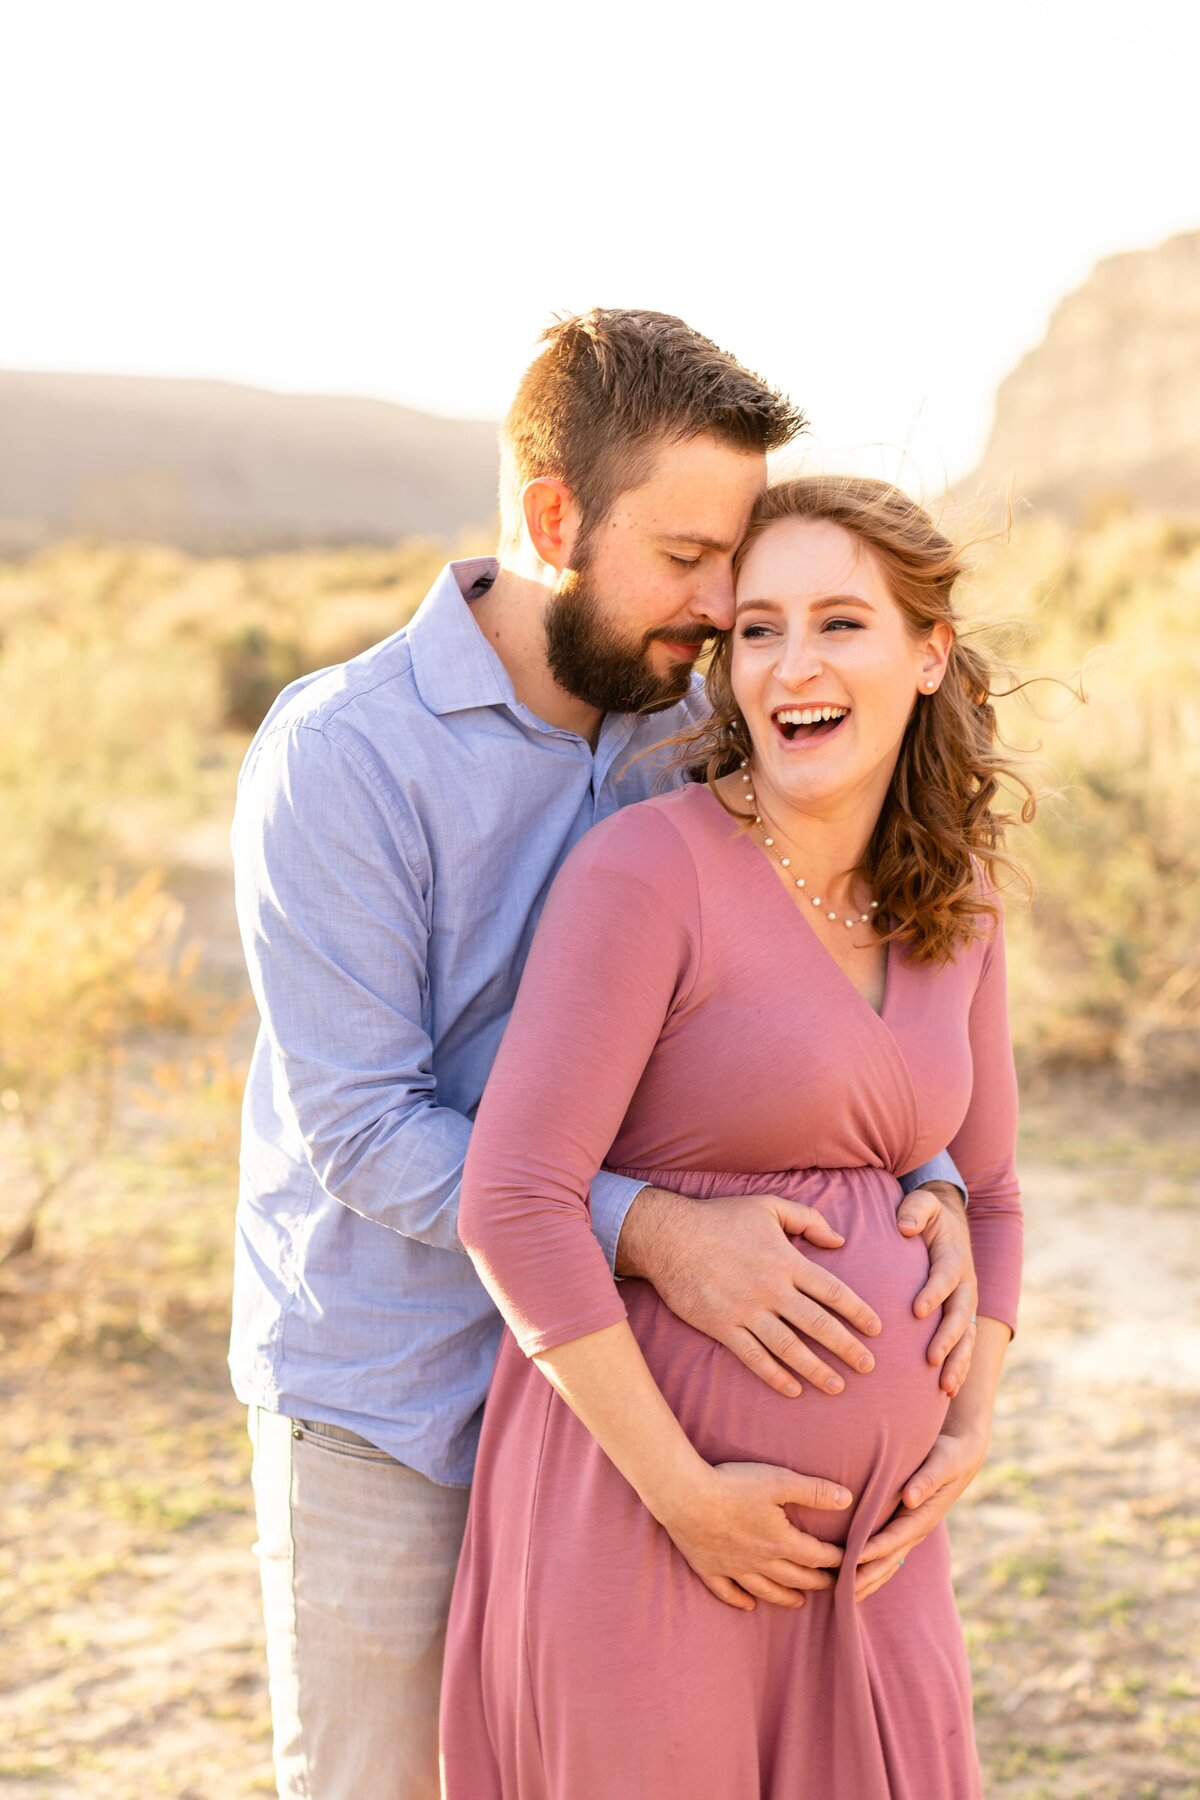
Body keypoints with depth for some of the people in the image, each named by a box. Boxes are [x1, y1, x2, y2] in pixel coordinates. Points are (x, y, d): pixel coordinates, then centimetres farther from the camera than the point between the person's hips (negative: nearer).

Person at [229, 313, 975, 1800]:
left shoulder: (691, 731, -1)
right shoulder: (340, 751, -18)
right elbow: (362, 1129, -21)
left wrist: (929, 1188, -14)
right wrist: (653, 1236, -30)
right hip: (386, 1404, -5)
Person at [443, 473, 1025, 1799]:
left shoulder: (952, 904, 6)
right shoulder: (646, 870, -15)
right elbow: (513, 1206, -20)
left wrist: (968, 1438, 3)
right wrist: (686, 1493, -18)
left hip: (852, 1528, 6)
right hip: (639, 1500, -6)